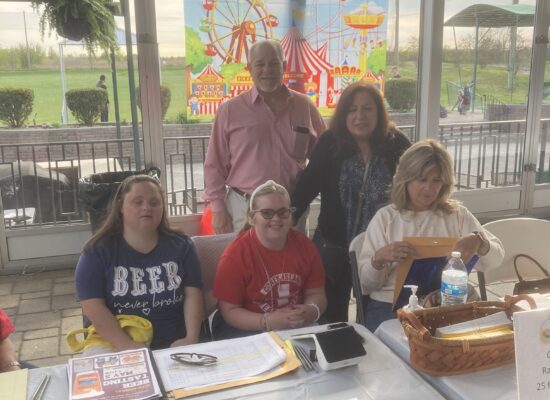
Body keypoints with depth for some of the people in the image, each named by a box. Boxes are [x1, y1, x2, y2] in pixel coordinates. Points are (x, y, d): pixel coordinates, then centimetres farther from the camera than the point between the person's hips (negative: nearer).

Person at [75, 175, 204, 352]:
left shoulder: (181, 246, 6)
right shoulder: (98, 251, -1)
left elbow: (193, 294, 2)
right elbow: (93, 307, -8)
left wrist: (191, 338, -12)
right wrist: (126, 346, -18)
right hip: (115, 345, -1)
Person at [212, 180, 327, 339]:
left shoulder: (304, 246, -4)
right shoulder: (235, 254, -16)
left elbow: (316, 294, 4)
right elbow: (229, 311, -14)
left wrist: (312, 311, -18)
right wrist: (268, 321, -27)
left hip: (299, 327, 3)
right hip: (248, 331, -2)